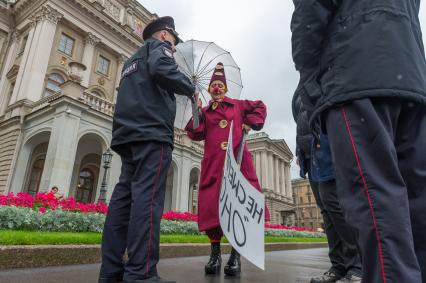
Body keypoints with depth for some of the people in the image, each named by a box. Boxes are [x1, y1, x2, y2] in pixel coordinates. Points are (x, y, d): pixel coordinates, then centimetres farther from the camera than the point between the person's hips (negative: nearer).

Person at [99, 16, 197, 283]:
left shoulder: (132, 59, 36)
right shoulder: (159, 46, 11)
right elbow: (161, 69, -12)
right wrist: (191, 88, 0)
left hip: (128, 133, 8)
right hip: (152, 133, -8)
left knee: (124, 197, 1)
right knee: (147, 198, -15)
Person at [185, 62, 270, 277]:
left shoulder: (237, 105, 20)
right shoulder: (204, 112, 19)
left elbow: (260, 107, 27)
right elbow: (196, 134, 7)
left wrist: (250, 122, 12)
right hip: (214, 164, 1)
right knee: (212, 205, -6)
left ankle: (236, 256, 1)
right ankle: (215, 254, 8)